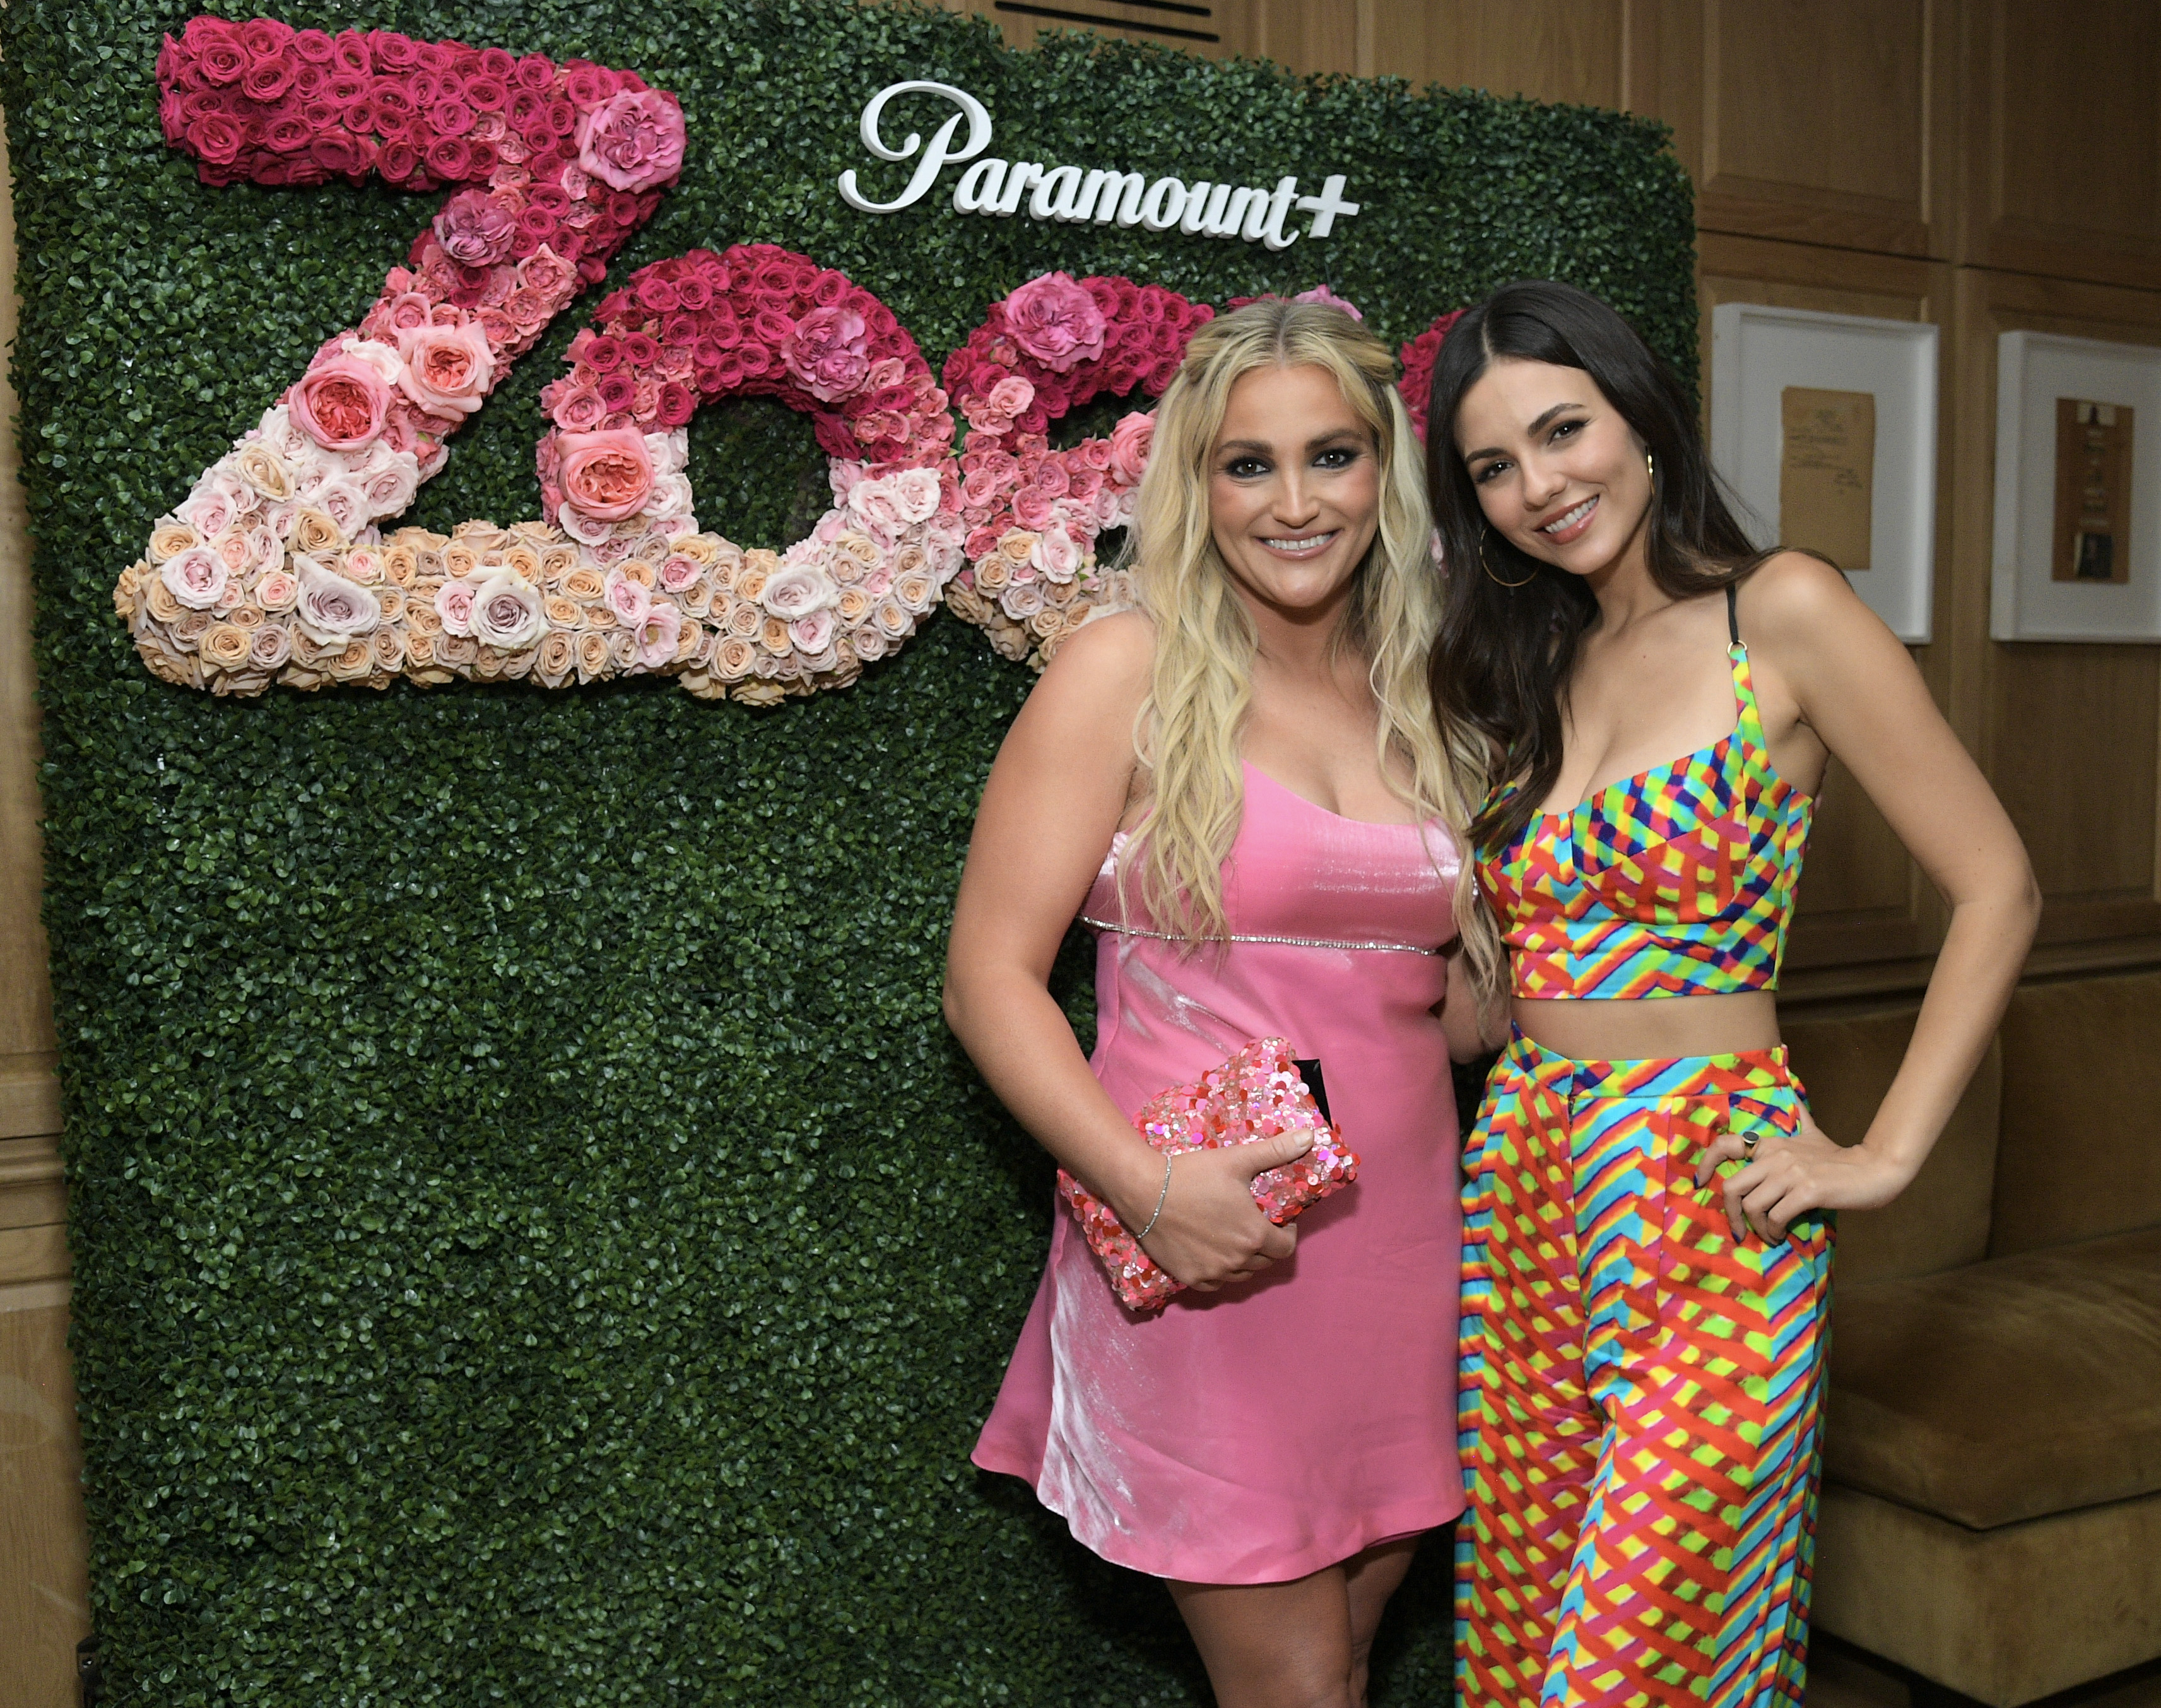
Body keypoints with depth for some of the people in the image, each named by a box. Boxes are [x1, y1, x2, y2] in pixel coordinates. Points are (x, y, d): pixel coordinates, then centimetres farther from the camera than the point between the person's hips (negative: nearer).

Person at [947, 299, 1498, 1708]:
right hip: (1203, 1263, -5)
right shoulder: (1132, 671, -6)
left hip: (1402, 1257, 5)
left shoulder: (1421, 703, 11)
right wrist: (1149, 1188, -22)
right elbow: (991, 978, -11)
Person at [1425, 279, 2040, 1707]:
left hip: (1709, 1195, -6)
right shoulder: (1520, 669, 12)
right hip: (1522, 1180, 6)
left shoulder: (1780, 614, -6)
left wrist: (1888, 1154, -11)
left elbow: (1997, 889, -9)